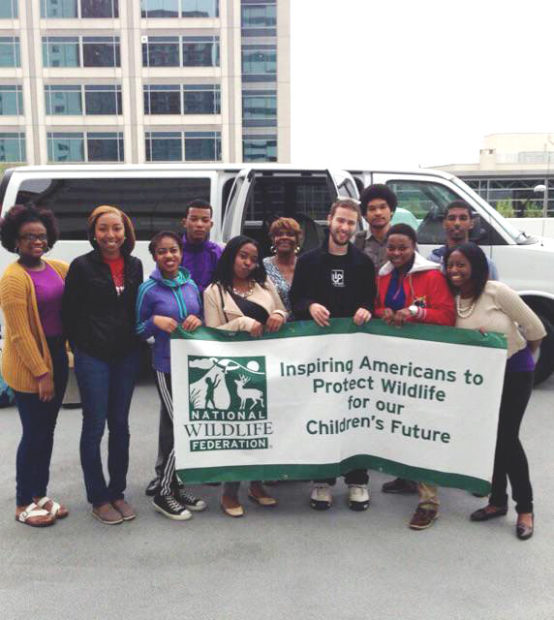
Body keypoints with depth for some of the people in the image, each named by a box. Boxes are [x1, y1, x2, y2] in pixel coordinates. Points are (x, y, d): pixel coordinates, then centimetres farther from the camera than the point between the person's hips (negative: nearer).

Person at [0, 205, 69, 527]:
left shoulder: (58, 268, 4)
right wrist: (41, 373, -17)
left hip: (58, 357, 7)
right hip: (29, 368, -7)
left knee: (47, 431, 16)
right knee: (34, 434, 3)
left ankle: (40, 495, 30)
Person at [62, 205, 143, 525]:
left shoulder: (134, 265, 5)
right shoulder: (82, 266, -8)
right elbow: (70, 312, -4)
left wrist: (134, 341, 5)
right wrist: (82, 347, -3)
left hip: (127, 355, 4)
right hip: (93, 358, -4)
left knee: (120, 425, 12)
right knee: (94, 426, 4)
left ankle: (117, 493, 26)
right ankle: (98, 499, 18)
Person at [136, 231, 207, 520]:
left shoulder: (191, 285, 4)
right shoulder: (148, 290, -9)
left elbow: (203, 317, 14)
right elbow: (137, 331, -3)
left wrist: (198, 321, -8)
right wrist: (155, 321, -22)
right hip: (167, 367, -5)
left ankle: (175, 486, 29)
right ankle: (163, 494, 13)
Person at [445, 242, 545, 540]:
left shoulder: (497, 292, -20)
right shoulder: (452, 300, -3)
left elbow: (534, 328, -11)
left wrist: (522, 356, 2)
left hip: (514, 372, -5)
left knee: (507, 437, -6)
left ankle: (525, 509, 10)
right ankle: (497, 501, 24)